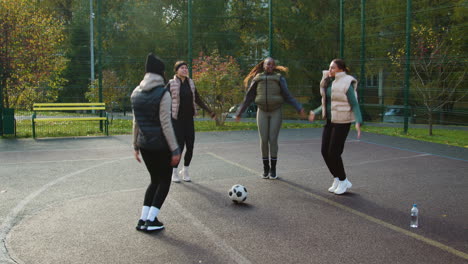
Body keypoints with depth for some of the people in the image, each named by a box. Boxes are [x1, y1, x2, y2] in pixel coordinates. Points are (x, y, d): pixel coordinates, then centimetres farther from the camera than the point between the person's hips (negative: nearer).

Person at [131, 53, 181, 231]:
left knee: (155, 180, 19)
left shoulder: (136, 93, 5)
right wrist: (175, 150, -13)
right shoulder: (162, 93, -15)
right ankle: (151, 220, 6)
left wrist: (136, 146, 17)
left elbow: (136, 122, 10)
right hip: (161, 145, -6)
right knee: (164, 181, 11)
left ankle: (143, 220, 15)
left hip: (144, 144, 6)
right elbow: (166, 124, -17)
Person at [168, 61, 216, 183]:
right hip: (177, 120, -5)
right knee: (179, 145, -6)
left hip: (189, 119, 5)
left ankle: (185, 170, 22)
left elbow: (198, 99, 15)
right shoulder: (171, 84, -7)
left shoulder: (190, 83, 8)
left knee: (190, 146, 3)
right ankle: (174, 172, 13)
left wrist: (210, 111, 14)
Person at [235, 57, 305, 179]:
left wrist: (299, 108, -12)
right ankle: (265, 169, 11)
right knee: (264, 140, -3)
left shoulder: (279, 78, 2)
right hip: (262, 112, 1)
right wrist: (239, 113, 10)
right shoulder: (257, 79, 6)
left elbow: (287, 96, -1)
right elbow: (248, 97, 10)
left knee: (273, 140, -7)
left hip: (276, 112, -1)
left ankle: (273, 169, 5)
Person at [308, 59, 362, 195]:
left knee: (334, 153, -6)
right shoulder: (329, 83, 9)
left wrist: (358, 122, -27)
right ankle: (337, 179, 21)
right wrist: (315, 113, 18)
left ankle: (343, 181, 13)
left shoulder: (346, 84, -14)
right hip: (330, 121, 8)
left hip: (342, 122, -8)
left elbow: (354, 105, -16)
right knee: (325, 152, 5)